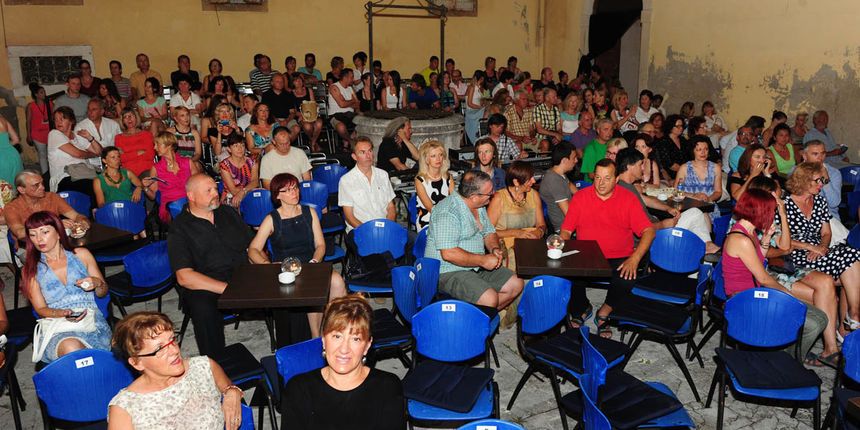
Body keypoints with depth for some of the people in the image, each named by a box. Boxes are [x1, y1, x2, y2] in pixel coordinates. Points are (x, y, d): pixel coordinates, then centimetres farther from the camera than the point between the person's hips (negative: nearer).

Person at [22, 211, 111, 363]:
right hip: (56, 330, 0)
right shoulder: (30, 271, 13)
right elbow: (40, 309, 8)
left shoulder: (81, 255, 14)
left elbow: (103, 293, 21)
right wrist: (64, 314, -14)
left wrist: (97, 283, -4)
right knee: (71, 347, -37)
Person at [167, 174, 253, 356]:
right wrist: (228, 289, -21)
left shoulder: (229, 213, 17)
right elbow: (184, 277, -10)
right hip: (204, 289, -4)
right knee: (203, 308, -38)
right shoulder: (179, 229, 0)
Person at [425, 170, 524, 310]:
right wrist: (483, 260, -22)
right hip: (448, 272, -9)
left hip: (476, 266, 9)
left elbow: (489, 232, 20)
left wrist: (495, 249, -2)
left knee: (516, 285, 3)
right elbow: (449, 253, -29)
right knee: (489, 298, -28)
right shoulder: (448, 213, -23)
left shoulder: (479, 206, 7)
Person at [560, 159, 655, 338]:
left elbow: (648, 231, -3)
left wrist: (634, 258, -18)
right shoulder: (580, 197, 5)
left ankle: (604, 312, 0)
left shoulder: (628, 198, 2)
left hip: (619, 258, 0)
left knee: (629, 277, -31)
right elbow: (566, 230, 6)